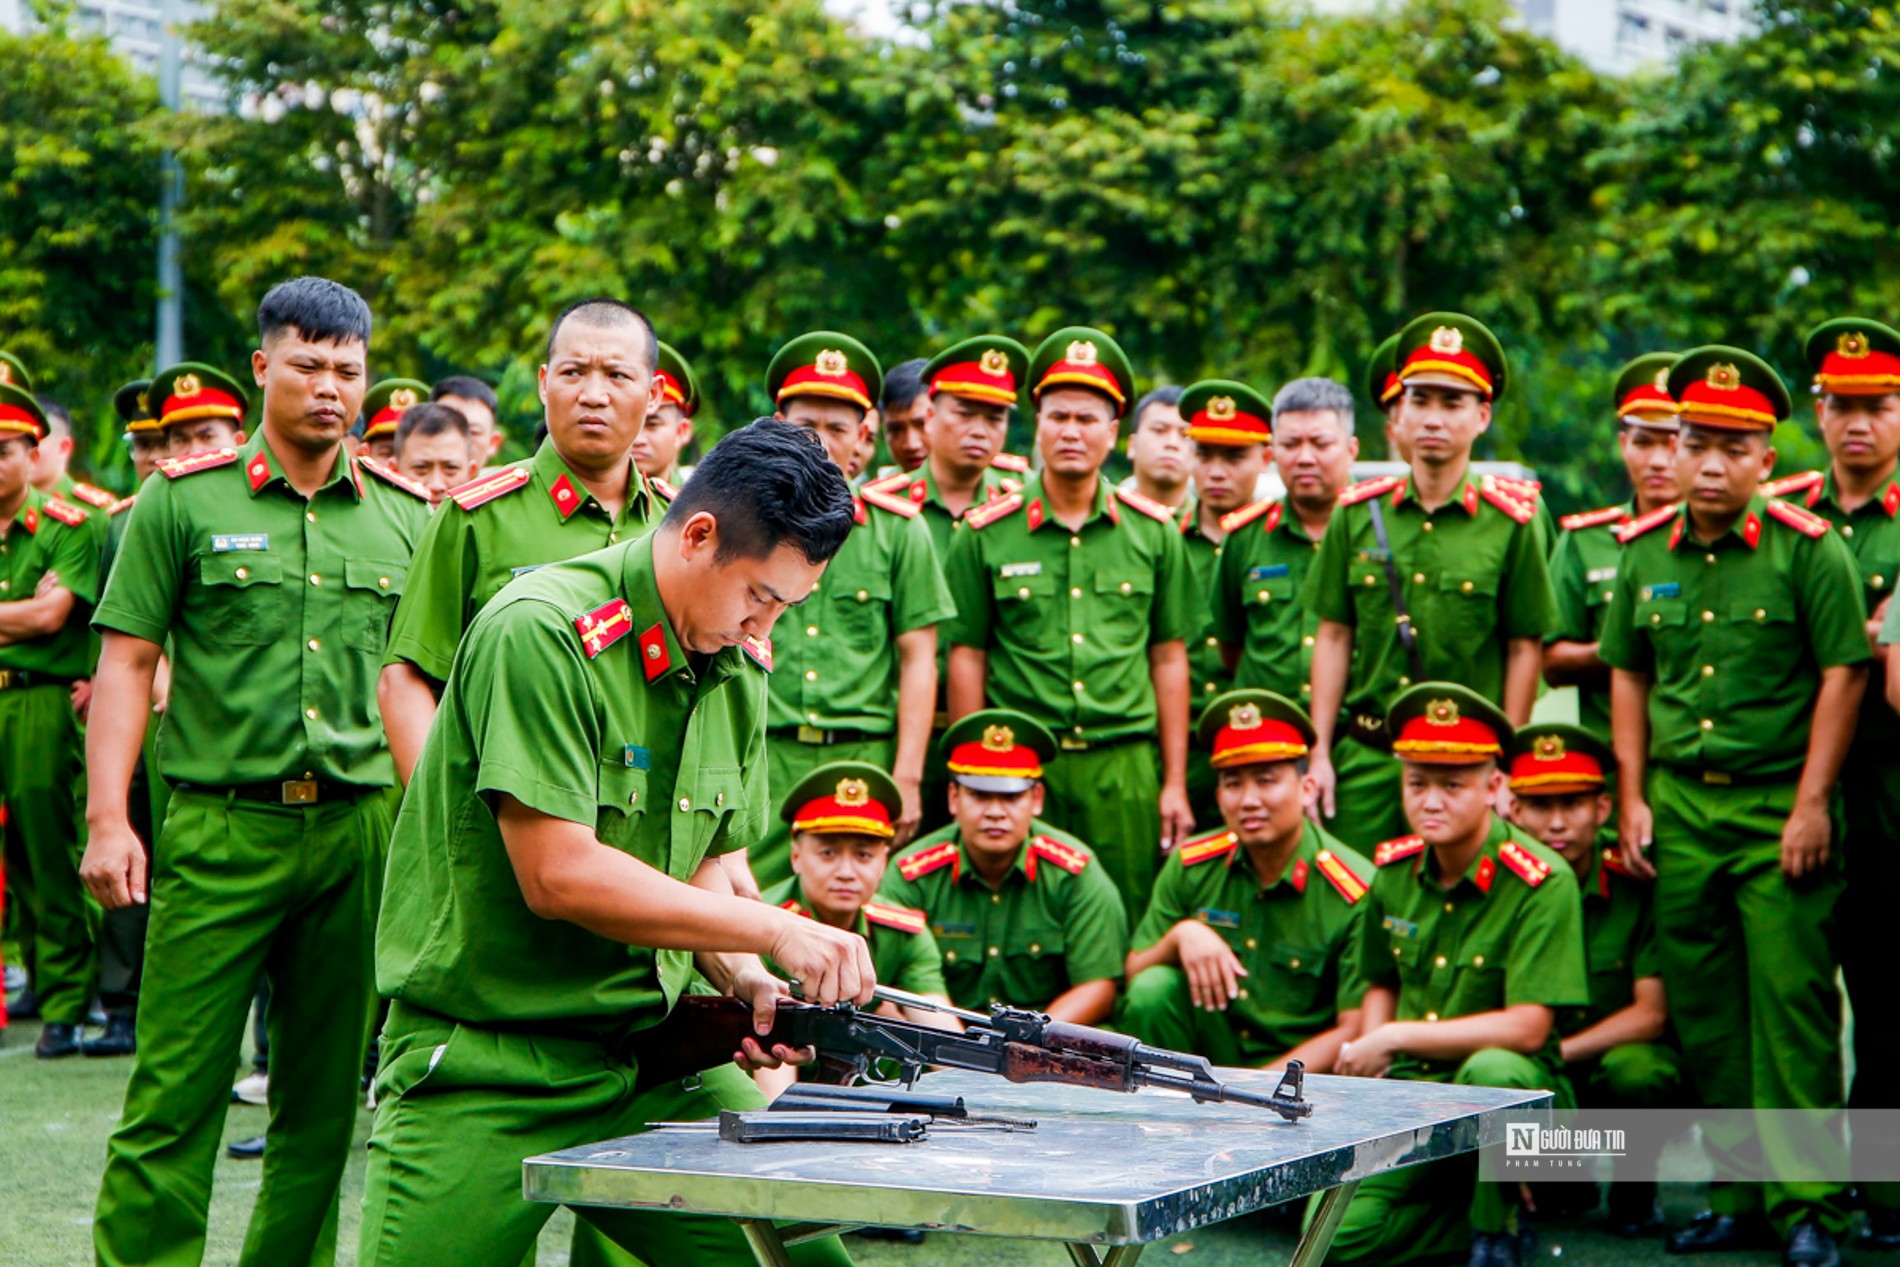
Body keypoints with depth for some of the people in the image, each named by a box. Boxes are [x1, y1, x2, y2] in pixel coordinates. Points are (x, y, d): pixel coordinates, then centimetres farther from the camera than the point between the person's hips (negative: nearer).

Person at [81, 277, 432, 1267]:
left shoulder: (404, 517, 10)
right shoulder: (183, 499, 2)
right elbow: (127, 664, 1)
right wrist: (107, 820, -7)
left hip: (361, 829, 3)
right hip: (221, 825, -3)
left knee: (325, 1094, 9)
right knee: (175, 1093, -4)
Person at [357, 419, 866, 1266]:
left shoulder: (737, 668, 8)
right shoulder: (540, 633, -17)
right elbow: (559, 876, -21)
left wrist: (742, 981, -4)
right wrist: (774, 931, -18)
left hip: (656, 1052, 6)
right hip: (481, 1066, -6)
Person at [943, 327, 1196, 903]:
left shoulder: (1153, 533, 9)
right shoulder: (985, 535, 4)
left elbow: (1169, 659, 11)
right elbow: (966, 659, 5)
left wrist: (1175, 784, 7)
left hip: (1125, 769, 1)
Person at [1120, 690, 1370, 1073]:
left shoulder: (1355, 893, -11)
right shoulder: (1190, 866, 2)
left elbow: (1355, 1033, -12)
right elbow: (1134, 973, 5)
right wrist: (1179, 936, -17)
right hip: (1205, 1056, 5)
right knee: (1153, 989, -22)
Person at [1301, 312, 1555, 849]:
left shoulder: (1510, 522, -1)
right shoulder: (1357, 514, 6)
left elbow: (1525, 649, 1)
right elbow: (1334, 637, 9)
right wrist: (1320, 753, 5)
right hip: (1365, 758, 2)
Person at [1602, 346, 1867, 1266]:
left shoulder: (1808, 549, -5)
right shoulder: (1644, 554, 8)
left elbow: (1843, 675, -7)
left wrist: (1811, 805, -11)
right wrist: (1633, 799, 9)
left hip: (1778, 810, -5)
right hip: (1679, 808, 5)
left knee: (1791, 1004, -6)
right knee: (1703, 1012, 9)